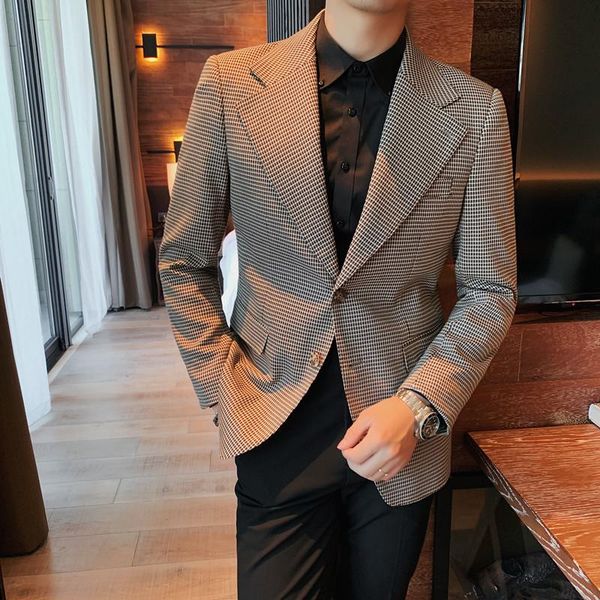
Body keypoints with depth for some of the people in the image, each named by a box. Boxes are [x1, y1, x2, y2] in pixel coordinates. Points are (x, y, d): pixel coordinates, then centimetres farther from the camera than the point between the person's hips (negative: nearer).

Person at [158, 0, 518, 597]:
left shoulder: (475, 110, -6)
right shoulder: (230, 82, -6)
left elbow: (488, 291, 0)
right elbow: (183, 261, 0)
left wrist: (418, 407, -13)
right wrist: (227, 397, -6)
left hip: (402, 434, 2)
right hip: (280, 431, -1)